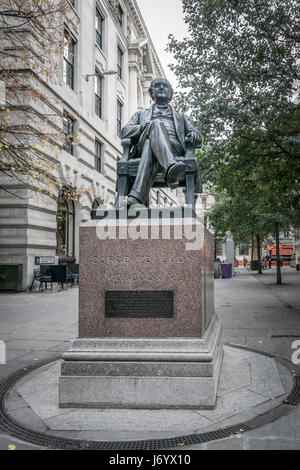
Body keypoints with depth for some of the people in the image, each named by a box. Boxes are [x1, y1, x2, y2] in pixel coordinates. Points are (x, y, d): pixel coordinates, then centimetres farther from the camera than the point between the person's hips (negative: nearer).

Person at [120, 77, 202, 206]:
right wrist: (145, 126, -3)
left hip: (174, 147, 1)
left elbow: (198, 137, 26)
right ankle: (171, 167, -65)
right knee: (156, 123, -36)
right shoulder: (141, 114, 39)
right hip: (143, 146, 0)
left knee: (150, 145, -39)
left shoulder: (181, 117, 42)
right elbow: (124, 132, 19)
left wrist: (194, 135, -2)